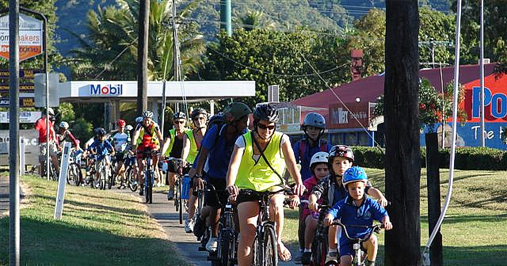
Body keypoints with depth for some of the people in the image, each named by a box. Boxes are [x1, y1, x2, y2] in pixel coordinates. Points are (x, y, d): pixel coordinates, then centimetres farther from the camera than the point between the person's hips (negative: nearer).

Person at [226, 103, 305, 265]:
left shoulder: (281, 139, -7)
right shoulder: (244, 141, -10)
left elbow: (291, 162, -22)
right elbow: (234, 165, -25)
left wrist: (298, 183, -42)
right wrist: (230, 185, -46)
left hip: (273, 185, 0)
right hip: (248, 188, 0)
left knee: (276, 203, -34)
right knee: (247, 235, -13)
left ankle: (277, 241, -9)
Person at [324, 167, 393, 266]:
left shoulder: (371, 203, 1)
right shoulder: (343, 204, -3)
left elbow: (382, 213, -8)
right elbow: (333, 211, -18)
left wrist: (386, 221, -32)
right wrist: (329, 217, -43)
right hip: (347, 241, 0)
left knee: (372, 239, -33)